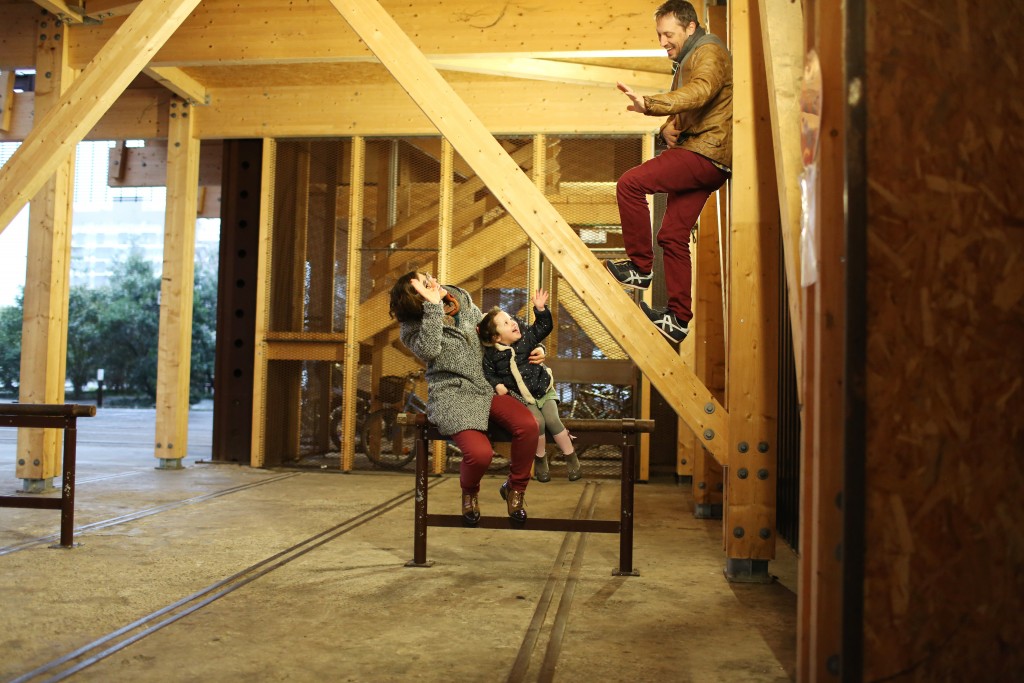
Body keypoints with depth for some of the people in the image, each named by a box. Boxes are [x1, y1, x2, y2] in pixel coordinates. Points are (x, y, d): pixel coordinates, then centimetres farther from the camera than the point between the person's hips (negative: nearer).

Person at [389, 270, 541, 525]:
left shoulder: (461, 298, 7)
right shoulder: (411, 328, -6)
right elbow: (429, 350, -27)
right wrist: (433, 306, -28)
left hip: (486, 387, 5)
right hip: (452, 395, -5)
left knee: (528, 425, -23)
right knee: (480, 453, -29)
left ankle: (515, 488, 5)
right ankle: (470, 492, 10)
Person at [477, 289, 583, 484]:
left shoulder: (527, 335, -2)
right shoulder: (492, 354, -9)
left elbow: (543, 327, 2)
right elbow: (488, 373, 1)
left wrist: (541, 309, -13)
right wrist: (497, 385, -16)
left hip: (543, 389, 2)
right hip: (521, 397, -2)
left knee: (552, 419, -17)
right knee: (537, 421, -24)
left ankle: (571, 458, 0)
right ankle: (540, 460, 1)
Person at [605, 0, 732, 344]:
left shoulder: (709, 52, -8)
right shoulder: (686, 61, 25)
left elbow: (699, 92, -30)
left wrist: (649, 105, -44)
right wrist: (668, 127, 1)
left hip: (707, 152, -10)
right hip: (697, 155, 10)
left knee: (630, 184, -20)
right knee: (673, 236, 6)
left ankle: (640, 267, -10)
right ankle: (678, 319, 9)